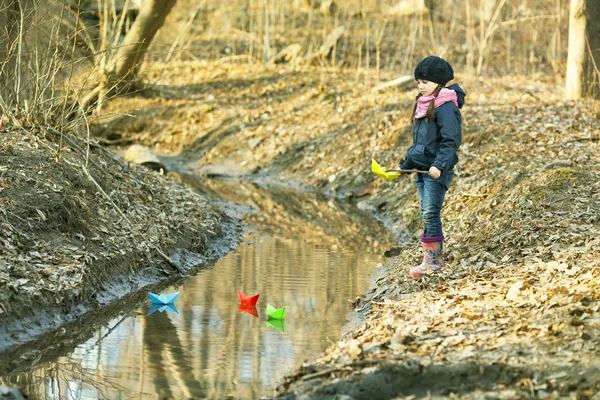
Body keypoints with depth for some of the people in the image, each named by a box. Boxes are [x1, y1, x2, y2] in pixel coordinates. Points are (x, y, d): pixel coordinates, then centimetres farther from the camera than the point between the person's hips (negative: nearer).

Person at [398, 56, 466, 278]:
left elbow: (451, 141, -19)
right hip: (421, 168, 9)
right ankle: (437, 257, 16)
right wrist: (406, 163, 24)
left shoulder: (445, 107, -13)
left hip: (437, 171, -9)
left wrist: (440, 164, -29)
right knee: (427, 214, 9)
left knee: (430, 213, -11)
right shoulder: (423, 105, 16)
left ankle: (431, 260, -8)